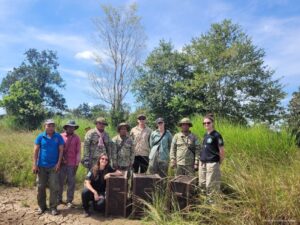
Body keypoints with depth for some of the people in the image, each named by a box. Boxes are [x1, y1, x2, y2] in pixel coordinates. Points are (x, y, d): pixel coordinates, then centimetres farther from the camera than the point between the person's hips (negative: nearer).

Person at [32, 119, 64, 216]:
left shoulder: (58, 137, -3)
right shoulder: (40, 137, -2)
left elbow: (61, 150, -3)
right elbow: (36, 151, -2)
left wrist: (58, 163, -9)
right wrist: (34, 164, -7)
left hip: (53, 166, -1)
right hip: (41, 166, 1)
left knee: (54, 187, 1)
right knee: (41, 187, 10)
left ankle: (53, 207, 12)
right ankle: (42, 206, 25)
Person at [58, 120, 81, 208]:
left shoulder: (76, 138, 3)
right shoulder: (61, 136, 3)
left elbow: (78, 152, 0)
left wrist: (77, 163, -5)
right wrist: (61, 158, -3)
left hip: (72, 164, 0)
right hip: (62, 163, 1)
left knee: (71, 182, 4)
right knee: (60, 181, 7)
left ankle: (69, 201, 14)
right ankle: (59, 199, 22)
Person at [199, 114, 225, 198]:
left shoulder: (216, 135, -11)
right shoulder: (205, 135, 11)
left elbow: (222, 151, -10)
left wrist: (219, 162, -3)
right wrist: (201, 158, 13)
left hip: (212, 164, -8)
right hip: (202, 163, 8)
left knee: (211, 185, -1)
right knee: (202, 184, 15)